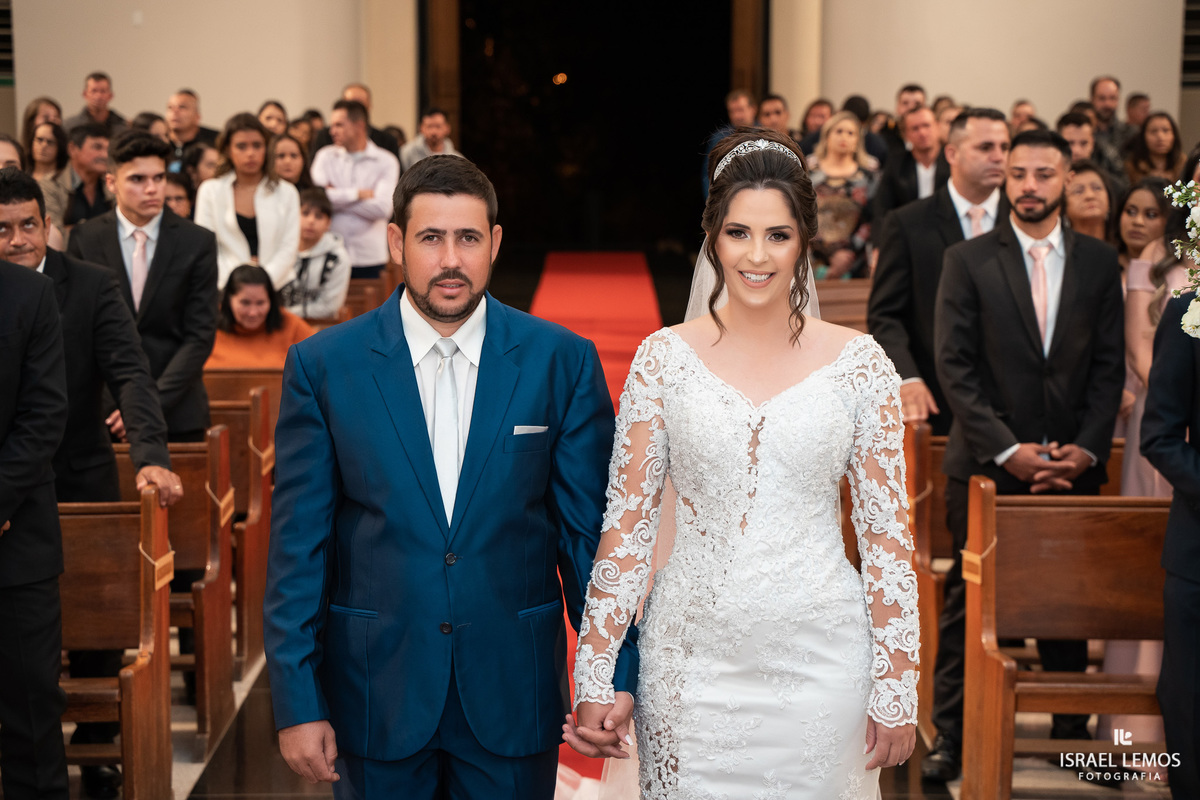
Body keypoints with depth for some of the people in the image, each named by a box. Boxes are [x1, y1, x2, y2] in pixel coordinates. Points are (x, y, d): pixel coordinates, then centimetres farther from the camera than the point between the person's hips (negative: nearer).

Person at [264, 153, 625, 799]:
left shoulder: (563, 361, -3)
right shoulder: (322, 365, -3)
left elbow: (591, 531, 0)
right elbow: (297, 546, -3)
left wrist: (613, 681, -2)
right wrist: (296, 704, -6)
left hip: (513, 694, 0)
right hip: (376, 693, 0)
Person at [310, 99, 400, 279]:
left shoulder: (386, 161, 2)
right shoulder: (325, 156, 9)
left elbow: (382, 208, -12)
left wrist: (338, 196, -5)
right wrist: (359, 194, -6)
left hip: (369, 257, -1)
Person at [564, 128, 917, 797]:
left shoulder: (859, 362, -2)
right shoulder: (665, 358, -2)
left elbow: (887, 534, 0)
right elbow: (628, 523, 0)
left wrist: (897, 689, -2)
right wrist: (598, 678, -3)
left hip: (818, 659, 0)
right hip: (694, 658, 0)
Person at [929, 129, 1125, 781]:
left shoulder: (1098, 263, 7)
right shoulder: (968, 260, 0)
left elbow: (1109, 366, 6)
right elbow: (955, 366, -6)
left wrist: (1085, 449, -7)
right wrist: (1007, 449, -13)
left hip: (1072, 465, 2)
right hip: (985, 463, -2)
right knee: (968, 602, 3)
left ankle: (1071, 731, 20)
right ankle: (951, 735, 12)